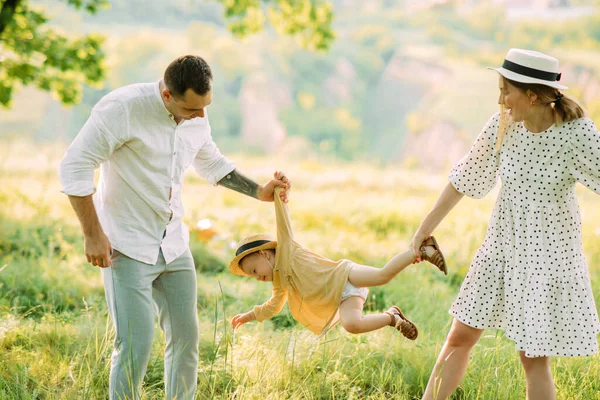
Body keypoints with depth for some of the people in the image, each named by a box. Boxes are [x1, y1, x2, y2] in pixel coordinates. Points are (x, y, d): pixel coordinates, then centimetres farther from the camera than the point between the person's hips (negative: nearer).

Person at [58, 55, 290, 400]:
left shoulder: (197, 118, 2)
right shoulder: (122, 109, -20)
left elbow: (212, 164, 22)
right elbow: (75, 167, -17)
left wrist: (260, 192, 11)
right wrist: (93, 234, -17)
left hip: (174, 244, 7)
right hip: (128, 248, -7)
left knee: (186, 337, 8)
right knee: (136, 345, -12)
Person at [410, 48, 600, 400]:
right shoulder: (503, 124, -5)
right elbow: (465, 178, 5)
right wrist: (426, 229, 12)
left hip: (548, 252, -5)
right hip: (502, 246, 5)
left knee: (534, 357, 1)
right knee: (460, 337, 8)